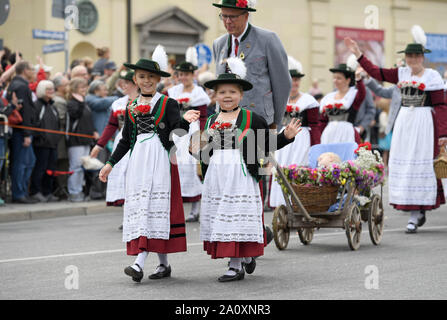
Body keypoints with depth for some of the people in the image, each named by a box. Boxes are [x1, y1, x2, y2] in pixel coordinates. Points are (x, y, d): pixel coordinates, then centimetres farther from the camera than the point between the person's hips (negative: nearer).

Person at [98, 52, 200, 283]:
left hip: (160, 160, -5)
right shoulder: (131, 108, 14)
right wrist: (110, 164, 17)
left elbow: (178, 131, -12)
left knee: (157, 207, -12)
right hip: (138, 161, 5)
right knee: (138, 207, 3)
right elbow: (126, 140, 19)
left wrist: (185, 120, -33)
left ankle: (140, 262, -21)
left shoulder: (168, 104, 0)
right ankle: (163, 264, 11)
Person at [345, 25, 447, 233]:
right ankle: (418, 212, 11)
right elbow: (376, 72, 13)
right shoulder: (401, 74, 12)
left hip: (424, 124, -5)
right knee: (403, 165, 2)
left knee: (421, 165, -7)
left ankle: (415, 215, -4)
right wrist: (358, 54, 7)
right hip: (404, 122, 5)